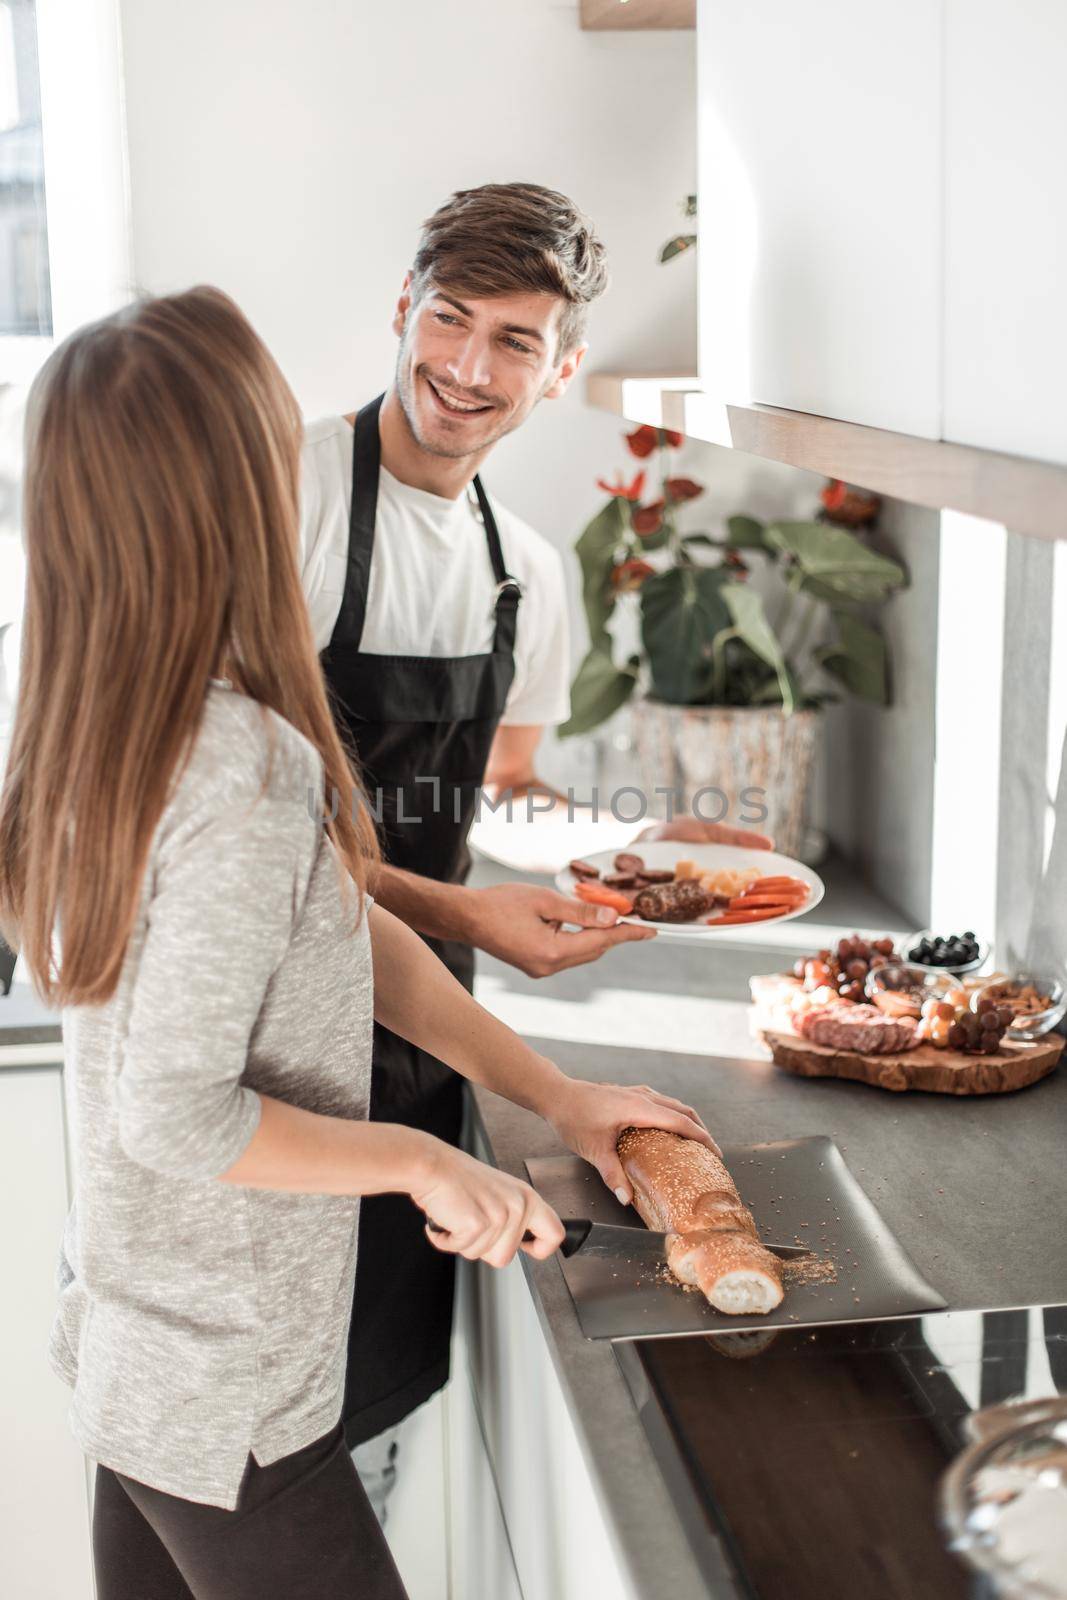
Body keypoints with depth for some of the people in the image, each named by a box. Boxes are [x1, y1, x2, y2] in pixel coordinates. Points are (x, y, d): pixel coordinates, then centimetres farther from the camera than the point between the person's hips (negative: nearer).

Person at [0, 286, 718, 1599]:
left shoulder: (109, 729, -1)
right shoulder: (249, 767, -29)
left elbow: (349, 930, 5)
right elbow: (177, 1114, -27)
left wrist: (552, 1092, 8)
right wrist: (422, 1161, -14)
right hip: (220, 1406, -8)